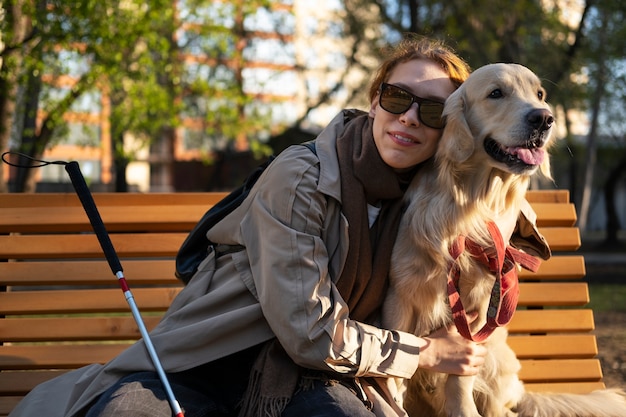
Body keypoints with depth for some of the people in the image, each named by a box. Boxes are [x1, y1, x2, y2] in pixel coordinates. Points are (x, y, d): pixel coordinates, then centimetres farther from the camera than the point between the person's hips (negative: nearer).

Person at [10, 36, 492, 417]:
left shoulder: (415, 202, 5)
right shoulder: (298, 180, -14)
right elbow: (310, 333, -18)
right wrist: (424, 353, -9)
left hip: (308, 378, 4)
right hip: (206, 368, -4)